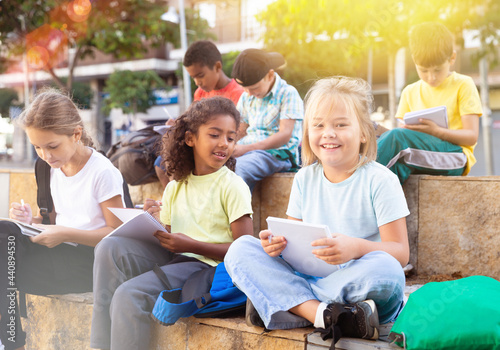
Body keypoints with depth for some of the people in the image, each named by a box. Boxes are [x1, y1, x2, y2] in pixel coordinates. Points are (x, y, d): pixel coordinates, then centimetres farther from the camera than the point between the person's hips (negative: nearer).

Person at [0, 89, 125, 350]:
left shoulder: (102, 173, -12)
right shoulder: (56, 169, 10)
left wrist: (66, 234, -21)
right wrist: (32, 220, -1)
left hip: (88, 260, -7)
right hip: (61, 254, 7)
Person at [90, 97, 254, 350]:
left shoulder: (232, 186, -3)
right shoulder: (175, 187, 16)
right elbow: (167, 240, 17)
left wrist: (192, 245, -17)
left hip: (206, 264, -6)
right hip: (171, 259, 6)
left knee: (130, 295, -25)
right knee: (110, 248, -16)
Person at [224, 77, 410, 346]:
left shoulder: (380, 180, -5)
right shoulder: (305, 179, 10)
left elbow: (401, 253, -10)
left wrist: (357, 247, -30)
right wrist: (278, 243, -10)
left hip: (355, 283, -5)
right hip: (305, 278, 5)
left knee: (385, 269, -37)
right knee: (240, 248, -13)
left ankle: (286, 303, -23)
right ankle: (321, 313, -29)